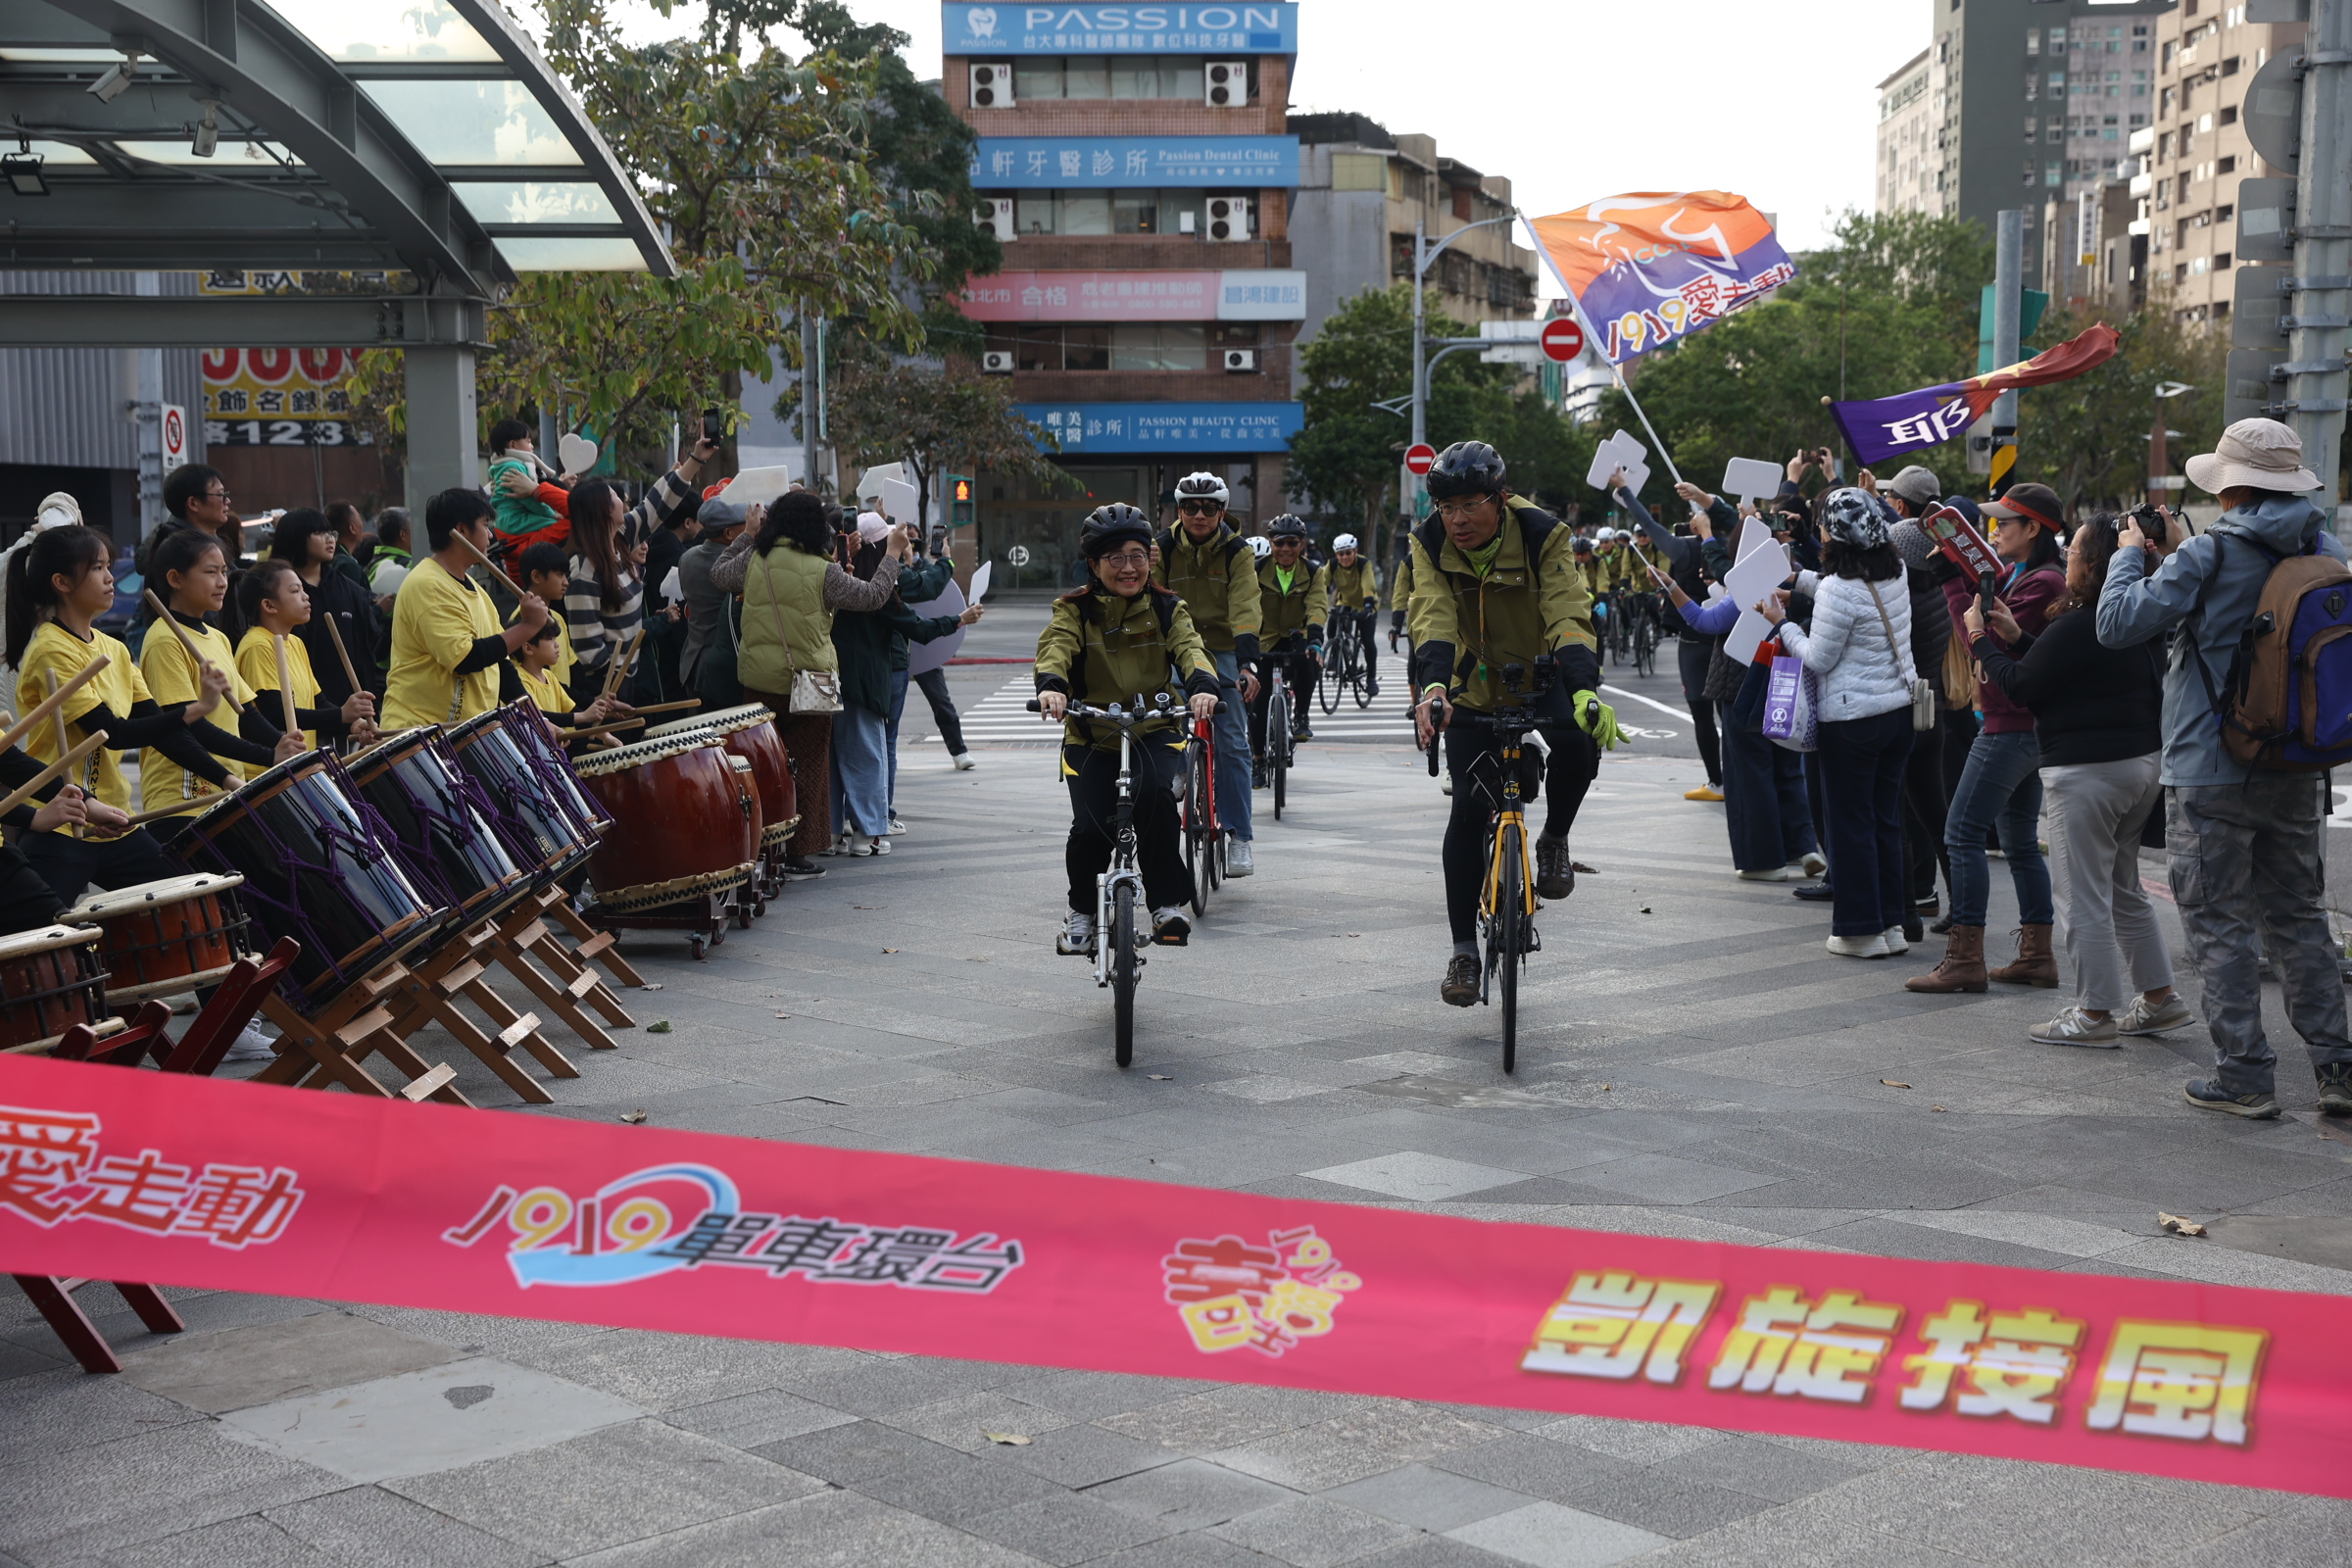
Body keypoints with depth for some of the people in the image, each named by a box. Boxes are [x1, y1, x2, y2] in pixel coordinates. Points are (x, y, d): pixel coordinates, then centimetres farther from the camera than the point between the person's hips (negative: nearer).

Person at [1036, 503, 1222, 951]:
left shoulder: (1166, 608, 5)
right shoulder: (1075, 610, 1)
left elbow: (1189, 647, -13)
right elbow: (1056, 646, -18)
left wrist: (1202, 685, -37)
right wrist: (1050, 685, -42)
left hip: (1155, 730, 0)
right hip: (1090, 735, 0)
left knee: (1156, 796, -31)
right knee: (1090, 827, -19)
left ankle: (1167, 902, -16)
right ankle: (1082, 910, 10)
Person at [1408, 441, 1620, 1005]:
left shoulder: (1542, 535, -22)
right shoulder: (1430, 543, -17)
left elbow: (1569, 617, -32)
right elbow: (1433, 620, -29)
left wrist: (1585, 691, -50)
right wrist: (1433, 687, -49)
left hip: (1541, 677, -1)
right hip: (1475, 688, 1)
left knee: (1578, 742, -33)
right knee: (1468, 810, -10)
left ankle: (1554, 840, -3)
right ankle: (1463, 951, 0)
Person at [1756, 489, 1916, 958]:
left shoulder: (1839, 590, -20)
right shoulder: (1895, 576, 5)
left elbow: (1816, 660, -13)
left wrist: (1783, 623, -1)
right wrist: (1797, 577, 27)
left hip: (1851, 719, -8)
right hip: (1899, 710, 8)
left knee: (1851, 823, 2)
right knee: (1887, 819, 14)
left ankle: (1861, 931, 7)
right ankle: (1892, 923, 19)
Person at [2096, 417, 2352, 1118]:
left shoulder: (2209, 554, -14)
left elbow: (2118, 623, -15)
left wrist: (2130, 554, 2)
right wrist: (2175, 555, 18)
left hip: (2210, 771, -6)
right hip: (2295, 771, 6)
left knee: (2220, 922, 2)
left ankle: (2245, 1075, 3)